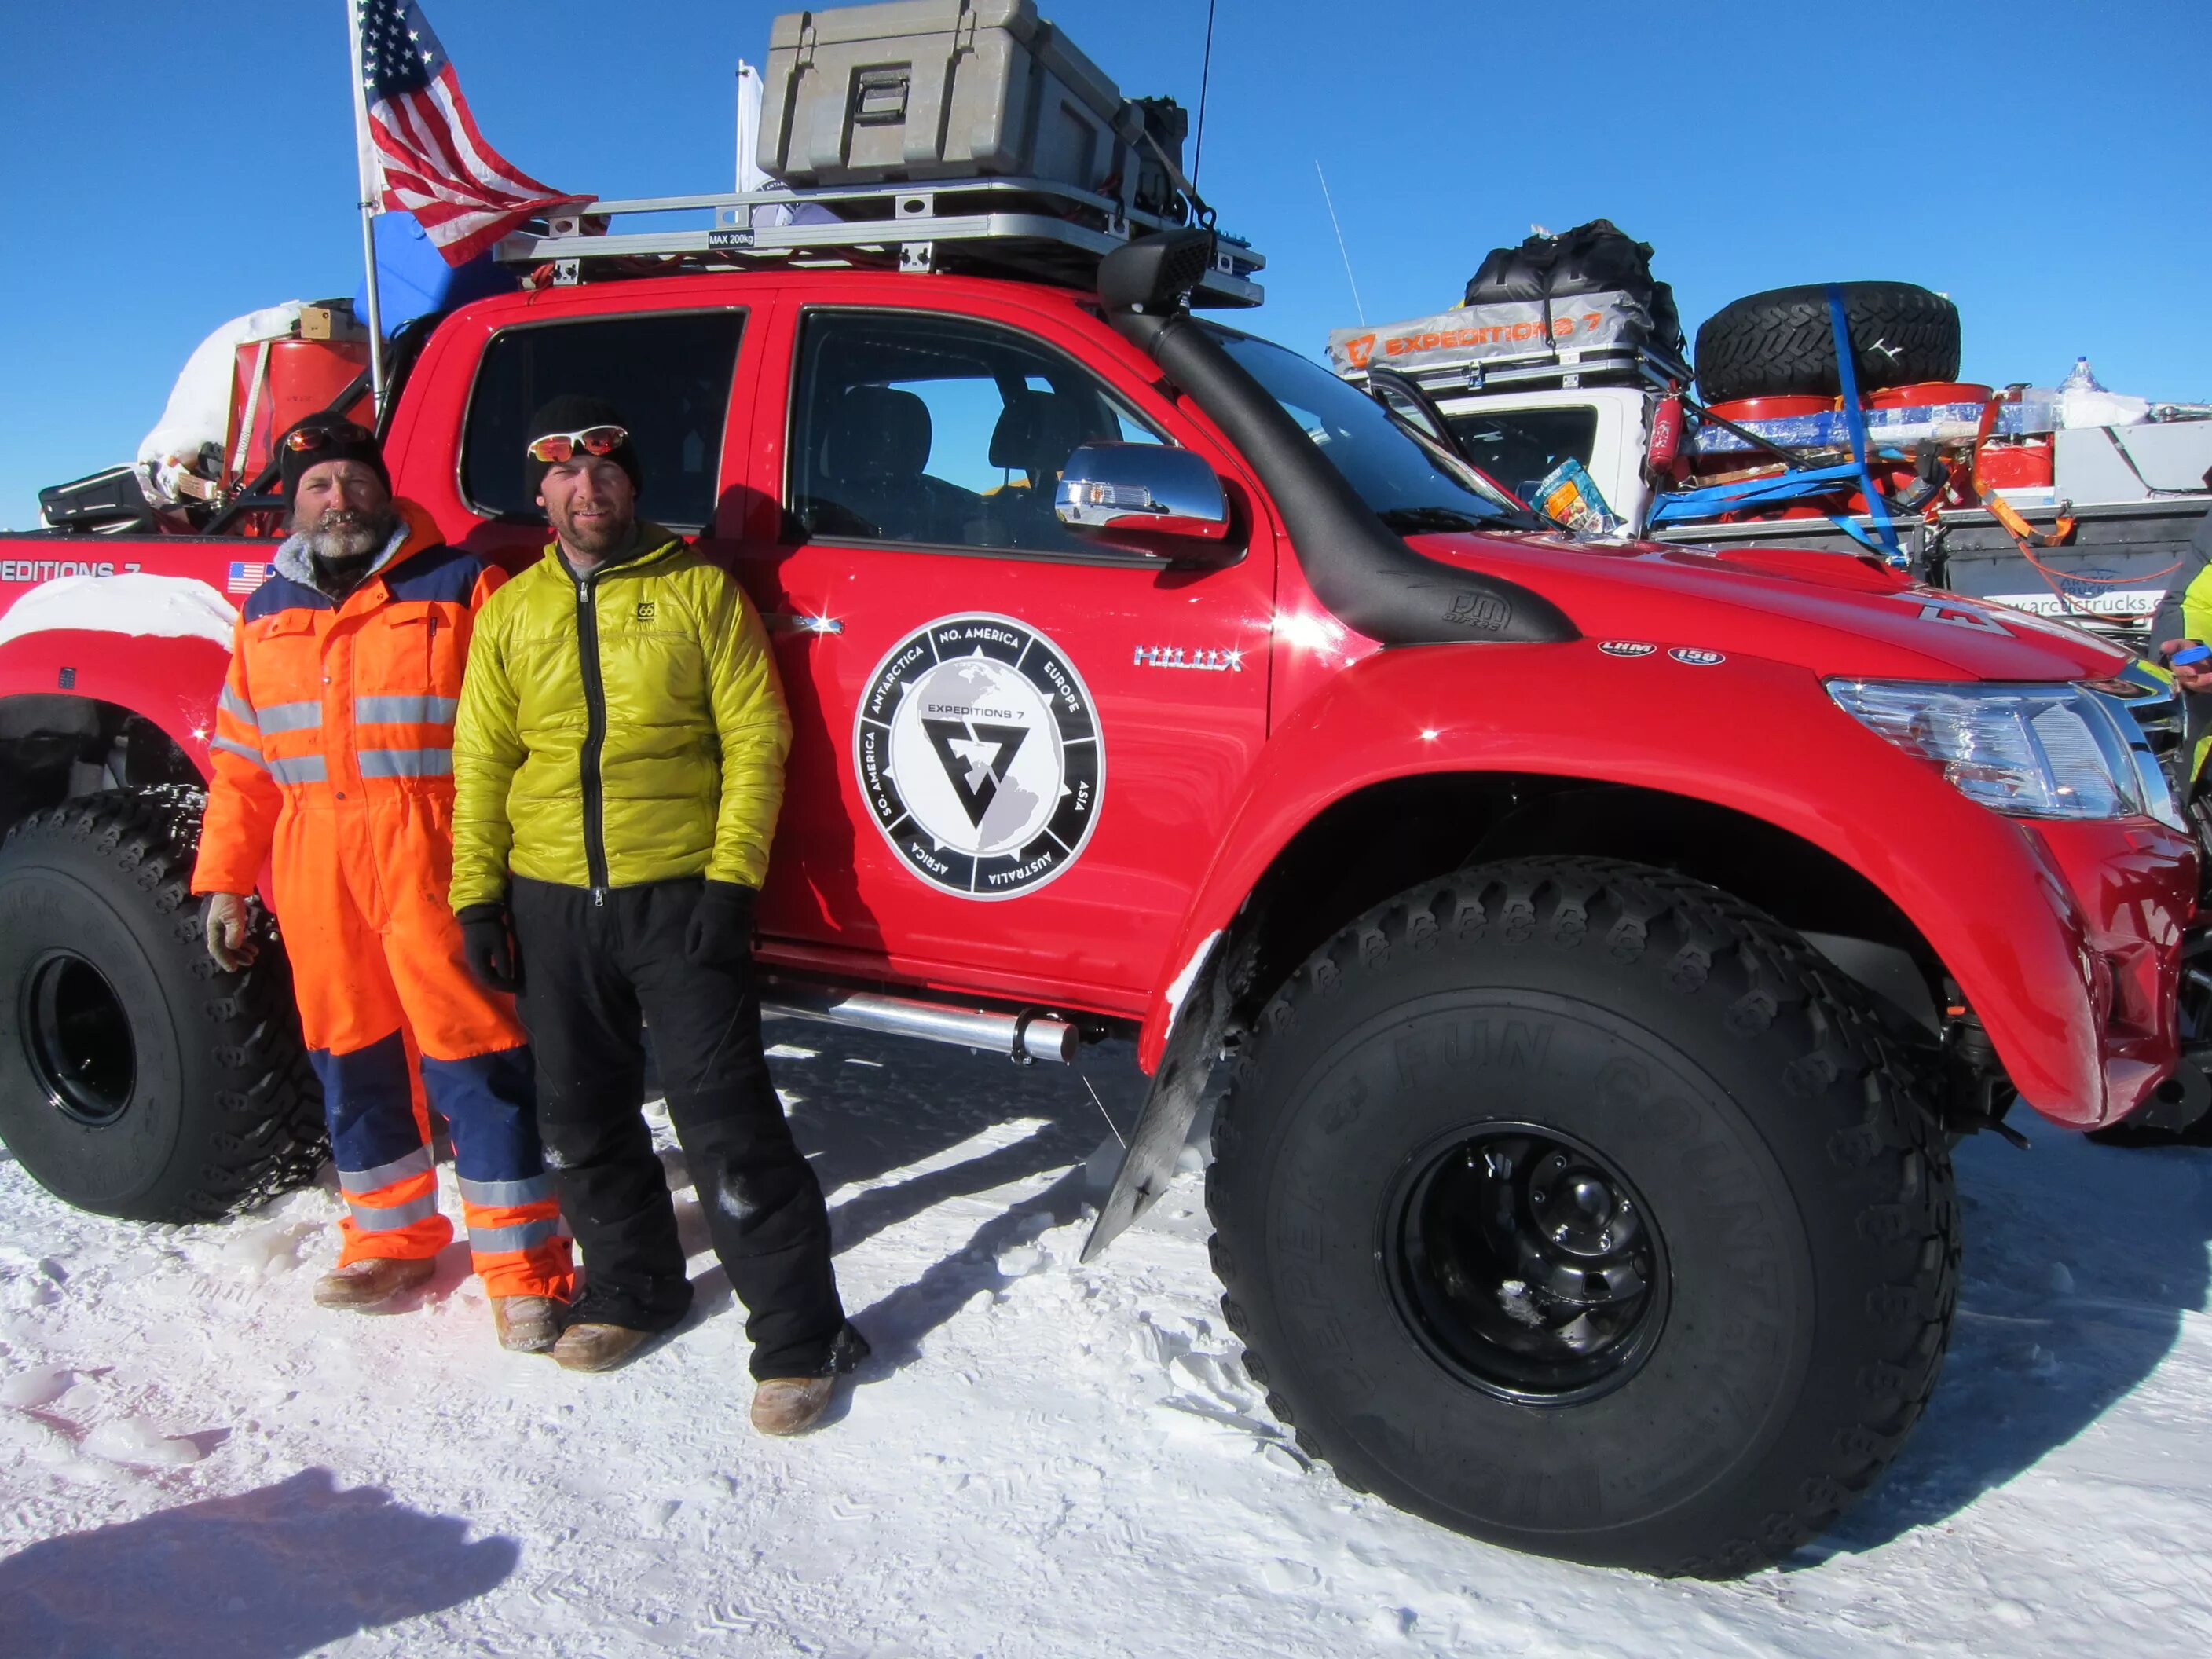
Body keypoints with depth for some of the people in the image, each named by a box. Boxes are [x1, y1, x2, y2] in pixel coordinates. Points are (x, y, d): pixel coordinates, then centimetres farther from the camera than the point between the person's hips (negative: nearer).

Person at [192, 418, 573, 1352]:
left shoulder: (460, 590, 0)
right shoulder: (267, 616, 16)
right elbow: (241, 761, 19)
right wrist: (223, 882, 14)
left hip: (434, 862, -5)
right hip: (315, 869, 6)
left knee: (472, 1056, -5)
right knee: (352, 1058, 13)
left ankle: (523, 1268, 3)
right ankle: (390, 1237, 31)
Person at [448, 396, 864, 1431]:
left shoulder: (698, 588, 0)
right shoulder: (513, 610, 11)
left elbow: (754, 738, -4)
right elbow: (482, 762, 12)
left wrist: (731, 877, -12)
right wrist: (477, 895, 5)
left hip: (679, 892, -5)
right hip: (550, 899, 5)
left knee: (725, 1120, -6)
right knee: (582, 1116, 15)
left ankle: (798, 1336, 5)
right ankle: (631, 1288, 36)